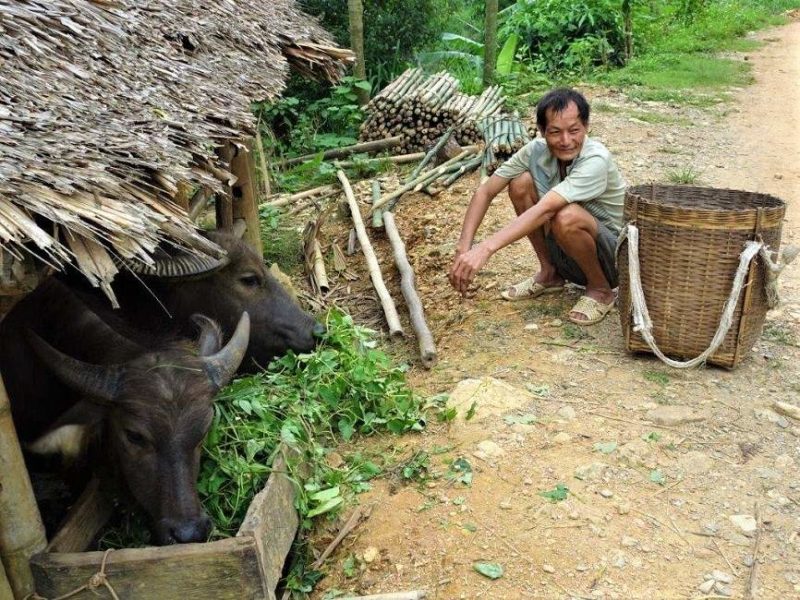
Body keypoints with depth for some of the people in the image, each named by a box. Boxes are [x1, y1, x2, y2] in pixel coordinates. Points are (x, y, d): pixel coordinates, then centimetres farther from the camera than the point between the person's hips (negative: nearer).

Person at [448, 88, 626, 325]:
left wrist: (485, 249, -48)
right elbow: (485, 191, -10)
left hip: (614, 257, -5)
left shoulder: (596, 160, -28)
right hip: (565, 253, 6)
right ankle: (549, 273, 4)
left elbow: (545, 209, -40)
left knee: (566, 217, -38)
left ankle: (600, 289, -8)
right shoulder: (536, 150, -11)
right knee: (521, 183, -15)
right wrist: (464, 247, -23)